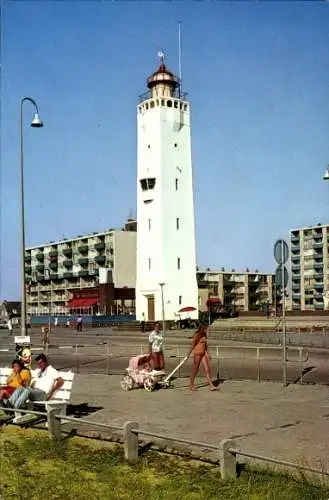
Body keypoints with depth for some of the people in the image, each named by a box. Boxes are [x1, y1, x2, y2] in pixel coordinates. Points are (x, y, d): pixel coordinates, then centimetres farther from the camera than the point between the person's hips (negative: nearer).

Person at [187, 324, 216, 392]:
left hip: (203, 354, 7)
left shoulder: (204, 335, 10)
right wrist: (189, 353, -14)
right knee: (195, 370, 4)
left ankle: (211, 385, 0)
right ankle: (191, 385, 18)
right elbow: (193, 345, -15)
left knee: (207, 369, 1)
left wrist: (207, 354, 17)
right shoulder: (197, 335, -14)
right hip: (197, 354, -7)